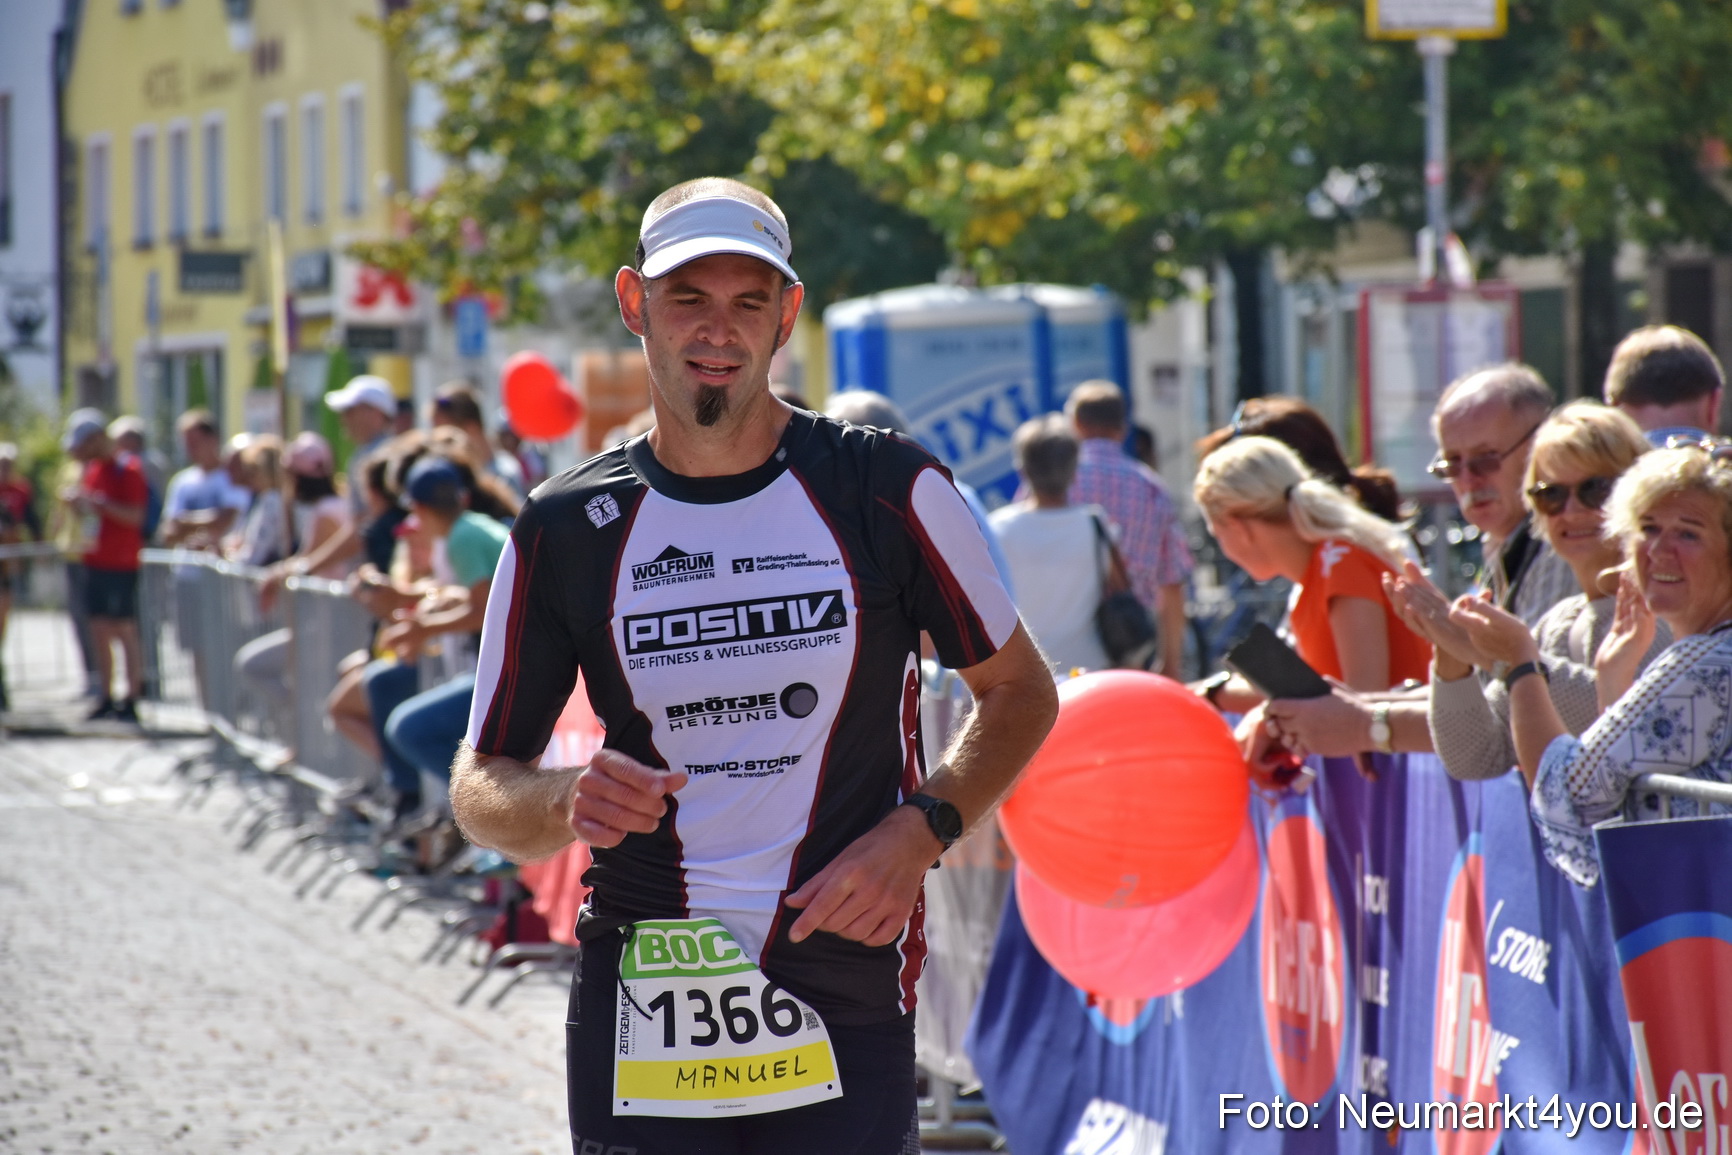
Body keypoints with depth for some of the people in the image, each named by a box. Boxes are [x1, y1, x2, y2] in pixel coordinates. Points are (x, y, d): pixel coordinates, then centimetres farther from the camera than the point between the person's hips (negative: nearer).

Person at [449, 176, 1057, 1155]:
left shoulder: (887, 489, -1)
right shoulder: (565, 532, 3)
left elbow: (1021, 691, 10)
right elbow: (481, 789, 7)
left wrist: (916, 835, -7)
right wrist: (568, 802, -16)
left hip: (848, 1008, -1)